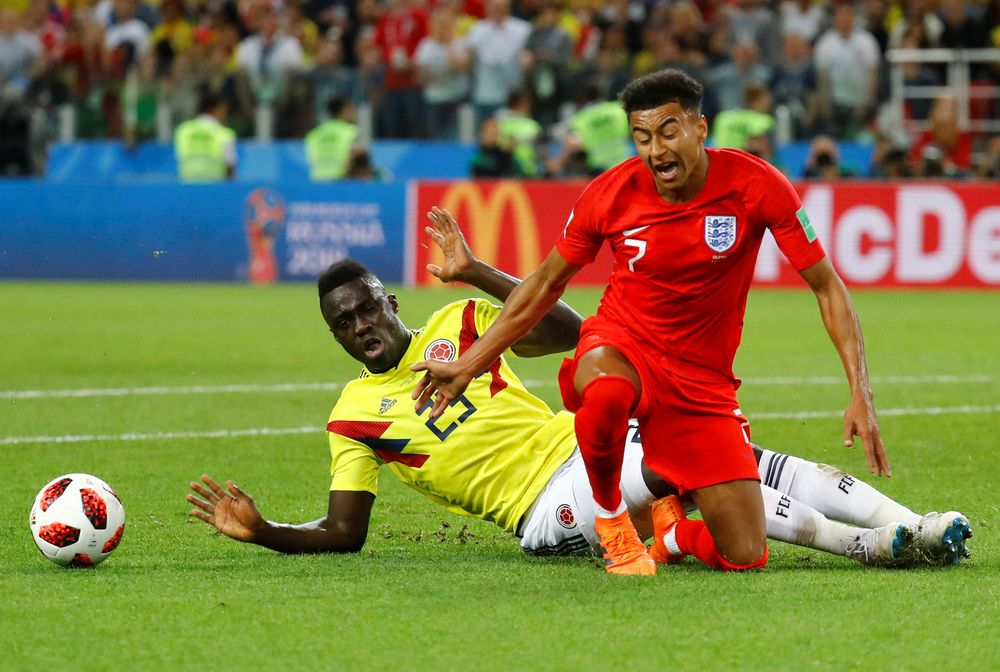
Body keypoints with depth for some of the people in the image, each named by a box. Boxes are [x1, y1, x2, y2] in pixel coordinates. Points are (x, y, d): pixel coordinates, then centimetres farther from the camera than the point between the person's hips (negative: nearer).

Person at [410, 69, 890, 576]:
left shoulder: (756, 186, -15)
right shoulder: (610, 194, -11)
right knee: (604, 393, -42)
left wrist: (860, 392, -16)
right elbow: (544, 286, 6)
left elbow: (827, 287, -7)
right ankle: (612, 524, -12)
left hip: (704, 379, 1)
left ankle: (667, 534, 27)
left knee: (745, 559, -9)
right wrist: (467, 366, 5)